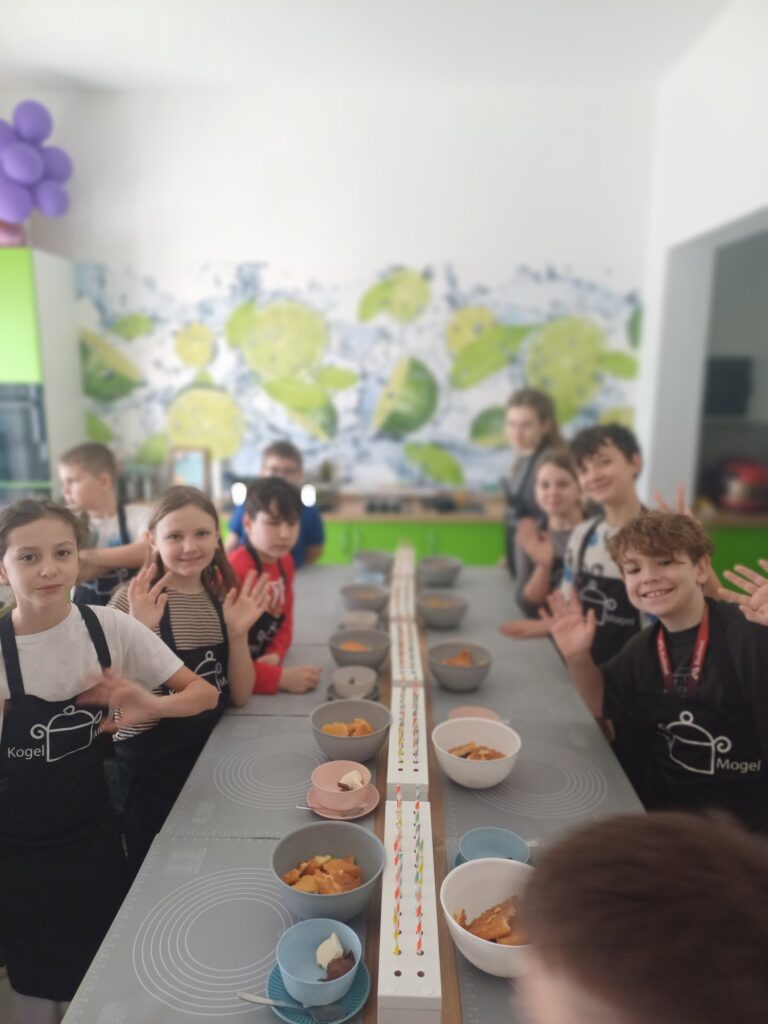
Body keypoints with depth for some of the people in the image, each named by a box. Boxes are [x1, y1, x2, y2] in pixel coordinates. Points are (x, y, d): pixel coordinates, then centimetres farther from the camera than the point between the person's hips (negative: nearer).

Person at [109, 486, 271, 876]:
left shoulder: (223, 598, -1)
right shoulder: (133, 600, -16)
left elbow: (239, 696, -1)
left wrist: (238, 632, -16)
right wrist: (140, 629, -30)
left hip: (212, 751, 5)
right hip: (151, 761, -4)